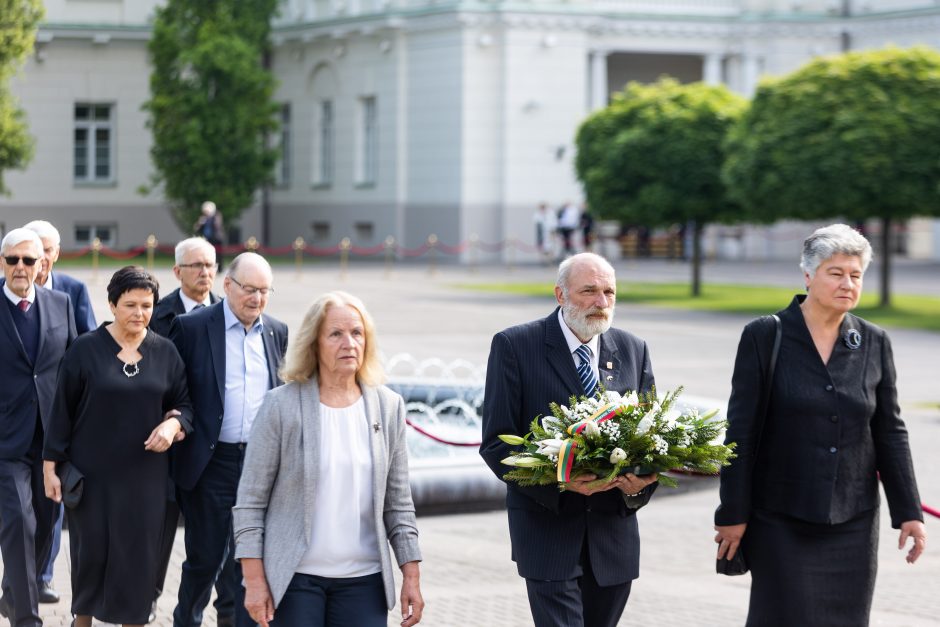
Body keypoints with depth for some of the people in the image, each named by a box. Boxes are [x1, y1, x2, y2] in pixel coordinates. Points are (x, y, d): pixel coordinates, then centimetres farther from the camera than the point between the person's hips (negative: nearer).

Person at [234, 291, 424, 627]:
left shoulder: (388, 406, 7)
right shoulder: (281, 406, -4)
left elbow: (398, 501, 10)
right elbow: (250, 501, -3)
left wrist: (411, 575, 5)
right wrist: (255, 581, -8)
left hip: (364, 579, 3)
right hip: (295, 578, -3)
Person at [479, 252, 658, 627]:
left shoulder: (634, 351, 8)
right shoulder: (514, 346, -5)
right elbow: (496, 443, -8)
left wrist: (640, 481, -13)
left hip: (613, 532, 5)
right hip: (548, 530, -5)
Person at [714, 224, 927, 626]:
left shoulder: (874, 343, 5)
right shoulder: (764, 337, -5)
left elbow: (890, 432, 9)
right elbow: (741, 433, -5)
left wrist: (908, 512, 5)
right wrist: (732, 514, -6)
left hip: (853, 521, 3)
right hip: (781, 520, -3)